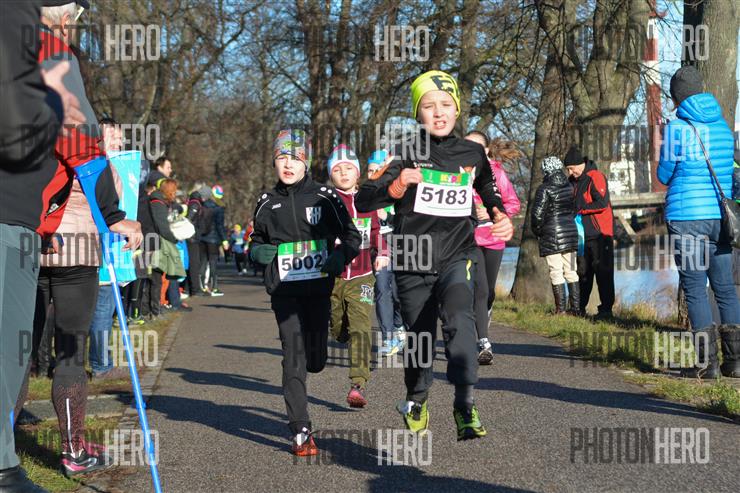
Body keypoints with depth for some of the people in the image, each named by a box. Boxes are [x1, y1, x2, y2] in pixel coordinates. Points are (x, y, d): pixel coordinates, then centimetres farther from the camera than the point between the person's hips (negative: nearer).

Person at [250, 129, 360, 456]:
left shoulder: (324, 198, 1)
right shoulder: (267, 204, 7)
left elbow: (352, 236, 5)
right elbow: (256, 242, 19)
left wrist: (339, 257, -15)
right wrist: (259, 252, -4)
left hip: (318, 288, 0)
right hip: (284, 291, 0)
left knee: (315, 361, 6)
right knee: (293, 358, -9)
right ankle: (301, 431, -6)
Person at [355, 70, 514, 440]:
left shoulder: (473, 154, 5)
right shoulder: (406, 155, -6)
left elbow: (488, 191, 28)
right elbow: (361, 202, -15)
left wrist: (502, 218, 10)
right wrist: (395, 187, -33)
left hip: (457, 256, 0)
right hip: (413, 261, 0)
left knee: (459, 318, -28)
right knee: (419, 338, 11)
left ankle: (465, 407, -29)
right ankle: (416, 401, 39)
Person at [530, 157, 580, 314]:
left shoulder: (545, 189, -11)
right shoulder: (569, 187, 8)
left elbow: (537, 214, -13)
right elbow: (575, 209, 15)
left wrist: (537, 230, 2)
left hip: (552, 235, -6)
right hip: (571, 232, 6)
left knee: (556, 272, -3)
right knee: (571, 270, 11)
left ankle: (561, 309, -4)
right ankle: (576, 307, 10)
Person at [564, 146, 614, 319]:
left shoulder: (595, 177, -12)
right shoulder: (573, 181, 13)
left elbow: (602, 203, -22)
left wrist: (579, 208, -16)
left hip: (599, 233, -8)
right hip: (583, 233, 8)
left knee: (602, 271, -6)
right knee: (582, 271, 12)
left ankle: (606, 309, -4)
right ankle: (580, 307, 18)